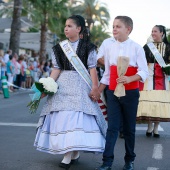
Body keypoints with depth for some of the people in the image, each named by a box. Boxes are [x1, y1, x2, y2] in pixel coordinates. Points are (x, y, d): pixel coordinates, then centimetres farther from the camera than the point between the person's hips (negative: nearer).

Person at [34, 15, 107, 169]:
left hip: (81, 83, -4)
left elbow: (92, 68, -4)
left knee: (78, 116, -7)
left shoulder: (87, 46, -1)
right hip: (63, 84, 4)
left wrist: (95, 87, -11)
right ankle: (71, 152, 12)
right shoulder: (59, 47, 9)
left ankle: (73, 152, -3)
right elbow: (57, 69, 6)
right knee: (63, 117, 2)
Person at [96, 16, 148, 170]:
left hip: (130, 93, -2)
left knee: (129, 128, 8)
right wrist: (98, 92, 12)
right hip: (113, 93, 3)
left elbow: (144, 72, -11)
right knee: (112, 127, -1)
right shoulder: (110, 49, 7)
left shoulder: (136, 48, -5)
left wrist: (129, 79, -28)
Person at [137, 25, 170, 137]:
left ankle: (156, 128, 11)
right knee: (149, 100, -6)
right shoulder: (147, 46, 7)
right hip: (150, 76, 0)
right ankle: (150, 127, 6)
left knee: (160, 101, 1)